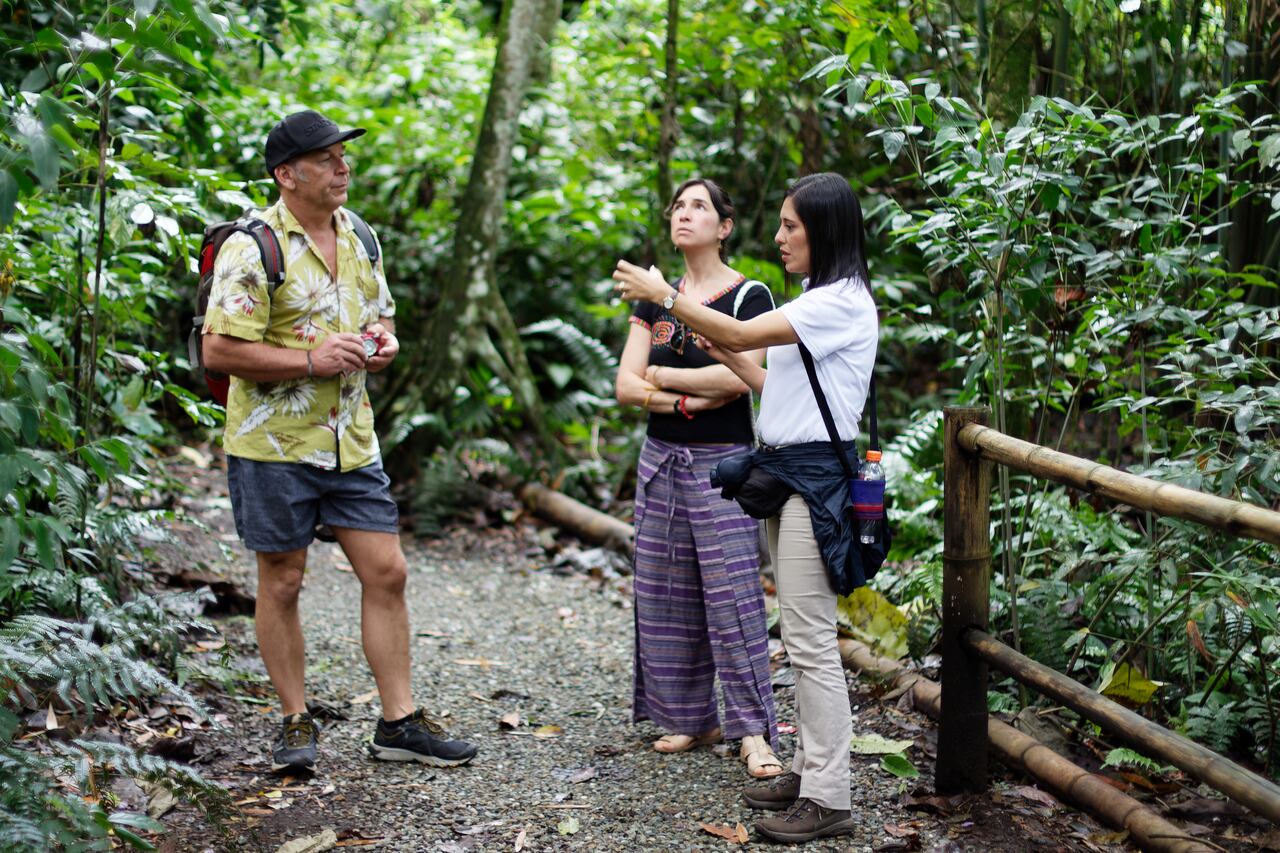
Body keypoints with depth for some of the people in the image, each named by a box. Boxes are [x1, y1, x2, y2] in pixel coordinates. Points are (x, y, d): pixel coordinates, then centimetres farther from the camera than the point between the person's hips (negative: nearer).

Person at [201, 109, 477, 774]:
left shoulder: (358, 236, 11)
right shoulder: (254, 247, -12)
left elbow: (381, 315, 24)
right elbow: (219, 350, -16)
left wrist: (384, 343, 1)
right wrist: (311, 360, -20)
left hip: (351, 440, 6)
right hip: (274, 444, -6)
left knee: (386, 572, 4)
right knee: (282, 582, 5)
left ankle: (398, 723, 13)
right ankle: (296, 722, 19)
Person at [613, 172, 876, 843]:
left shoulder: (844, 302, -13)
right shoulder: (814, 301, 18)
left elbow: (741, 334, -20)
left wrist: (663, 294, -12)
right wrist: (724, 356, 10)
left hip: (816, 475, -10)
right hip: (784, 472, 10)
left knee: (810, 640, -8)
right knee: (801, 636, 14)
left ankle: (828, 800, -3)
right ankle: (808, 770, 22)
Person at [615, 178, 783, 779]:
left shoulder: (749, 296, -4)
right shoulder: (654, 297, 11)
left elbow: (741, 374, -20)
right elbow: (625, 387, 3)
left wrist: (662, 377, -9)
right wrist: (691, 398, -13)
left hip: (723, 461, -5)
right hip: (661, 459, 6)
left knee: (733, 594, -8)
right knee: (665, 595, 6)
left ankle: (753, 730, -2)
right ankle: (691, 718, 17)